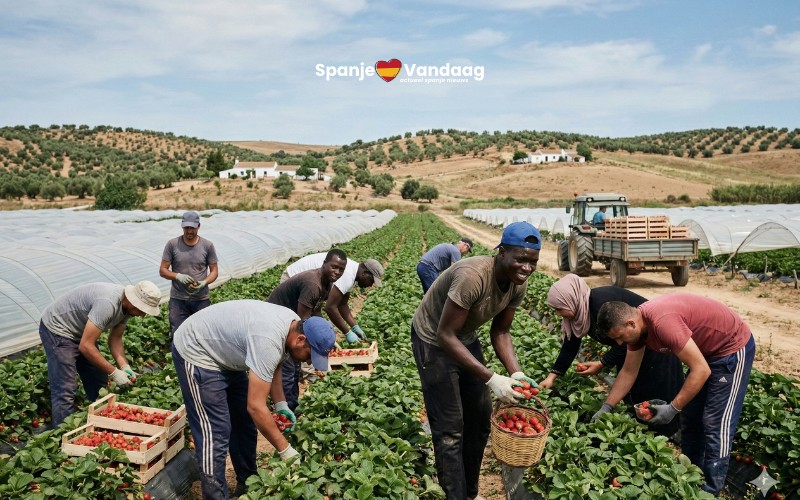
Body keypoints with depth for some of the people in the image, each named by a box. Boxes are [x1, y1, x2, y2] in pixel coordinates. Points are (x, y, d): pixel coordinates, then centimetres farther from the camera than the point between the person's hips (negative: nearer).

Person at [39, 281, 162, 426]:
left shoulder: (126, 304, -9)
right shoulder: (107, 303, -37)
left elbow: (115, 338, 0)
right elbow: (85, 346, -33)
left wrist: (125, 367, -15)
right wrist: (114, 372, -26)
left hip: (81, 332, 9)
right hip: (57, 328, -9)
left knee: (98, 383, 10)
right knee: (65, 390, -11)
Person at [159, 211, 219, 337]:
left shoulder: (207, 245, -1)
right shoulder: (172, 244, -3)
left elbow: (214, 271, 3)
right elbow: (162, 270, 0)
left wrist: (204, 282, -17)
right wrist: (178, 276, -19)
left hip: (201, 299, 0)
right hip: (178, 299, 0)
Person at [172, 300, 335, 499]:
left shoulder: (294, 324, -9)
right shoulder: (268, 341, -37)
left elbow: (272, 366, 9)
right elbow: (255, 407, -34)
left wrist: (281, 404, -2)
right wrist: (285, 450, -26)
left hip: (224, 353, 10)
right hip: (196, 353, -9)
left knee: (244, 425, 14)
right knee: (214, 435, -10)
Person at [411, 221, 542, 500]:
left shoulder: (518, 283, -13)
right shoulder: (472, 276, -37)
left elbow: (500, 332, -2)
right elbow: (445, 335, -34)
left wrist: (516, 372, -18)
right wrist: (491, 379, -34)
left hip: (467, 338, 8)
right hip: (434, 341, -7)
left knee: (480, 418, 14)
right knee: (450, 428, -2)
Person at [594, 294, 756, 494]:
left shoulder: (662, 321, -36)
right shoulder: (636, 324, -8)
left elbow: (702, 370, -32)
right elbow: (628, 372, 3)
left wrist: (673, 408, -26)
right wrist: (606, 407, 1)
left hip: (733, 347, -9)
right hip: (707, 349, 9)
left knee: (715, 424, -6)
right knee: (690, 417, 12)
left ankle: (709, 490, 6)